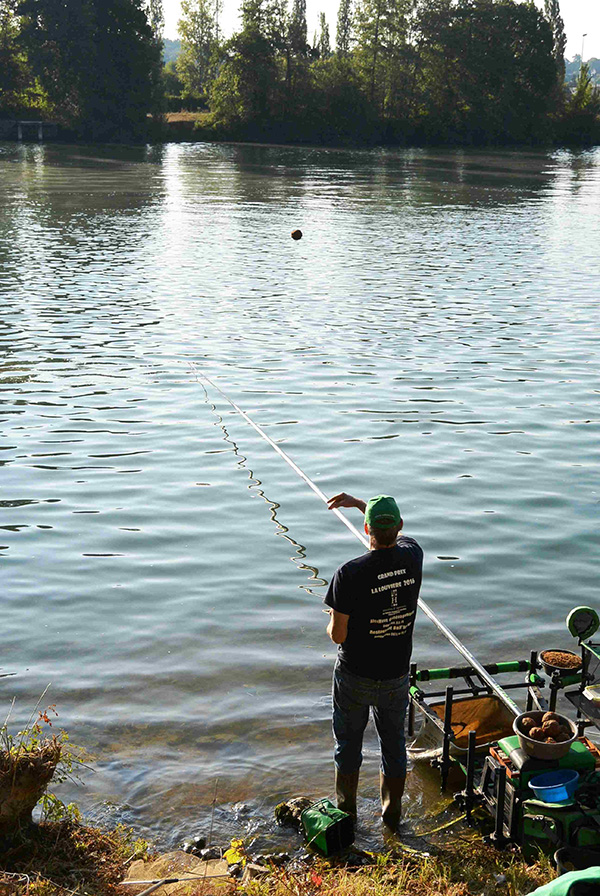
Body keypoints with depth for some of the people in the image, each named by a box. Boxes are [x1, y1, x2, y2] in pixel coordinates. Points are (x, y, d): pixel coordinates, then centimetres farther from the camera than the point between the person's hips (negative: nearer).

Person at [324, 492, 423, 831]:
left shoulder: (350, 574, -26)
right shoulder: (413, 557, -14)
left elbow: (338, 635, -19)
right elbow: (397, 534, 12)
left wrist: (332, 622, 4)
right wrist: (357, 502, 13)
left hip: (355, 676, -3)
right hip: (397, 675, 3)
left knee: (349, 743, 18)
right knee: (394, 743, 21)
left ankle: (346, 811, 34)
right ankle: (392, 811, 35)